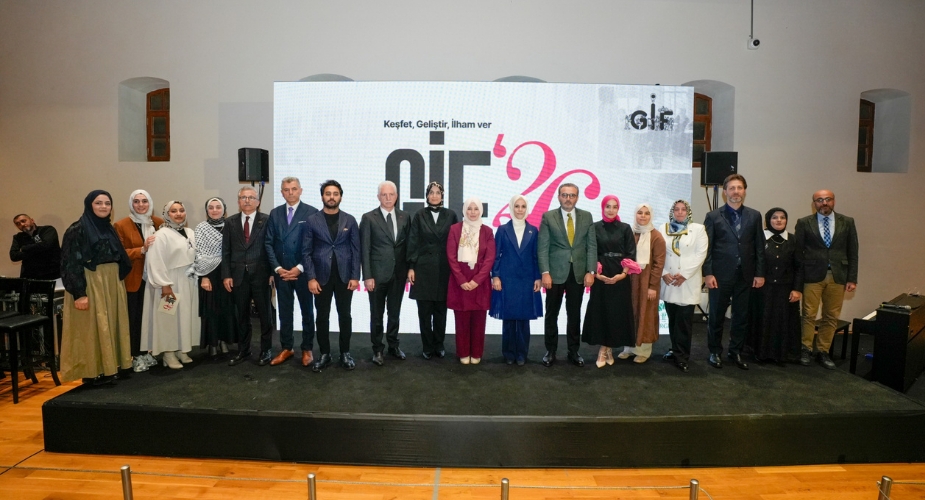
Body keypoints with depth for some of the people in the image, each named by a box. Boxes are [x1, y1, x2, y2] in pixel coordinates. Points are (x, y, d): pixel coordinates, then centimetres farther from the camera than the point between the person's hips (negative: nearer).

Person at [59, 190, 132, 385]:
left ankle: (109, 367, 20)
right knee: (91, 327, -1)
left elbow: (121, 260, 16)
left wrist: (118, 282, 8)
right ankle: (92, 371, 8)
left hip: (112, 284, 7)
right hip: (90, 285, -7)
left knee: (111, 325, 11)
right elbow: (70, 264, -15)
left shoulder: (109, 229, 11)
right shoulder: (77, 230, -10)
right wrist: (79, 293, -21)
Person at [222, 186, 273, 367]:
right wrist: (226, 275, -1)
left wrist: (272, 272, -9)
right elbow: (226, 251, 6)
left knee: (264, 315, 6)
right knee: (241, 316, 11)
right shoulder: (230, 222, 8)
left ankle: (265, 351, 18)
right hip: (238, 275, 3)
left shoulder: (266, 221, -1)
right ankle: (243, 351, 23)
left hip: (261, 275, -3)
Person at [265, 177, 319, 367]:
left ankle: (307, 349, 19)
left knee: (307, 311, 8)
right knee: (284, 311, 11)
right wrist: (277, 268, -5)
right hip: (281, 271, 4)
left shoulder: (311, 212, -5)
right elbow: (269, 243, 6)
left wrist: (300, 268, -13)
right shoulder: (275, 213, 8)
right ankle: (286, 348, 23)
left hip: (303, 271, -3)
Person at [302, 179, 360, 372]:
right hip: (321, 276, 0)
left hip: (345, 276, 1)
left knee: (345, 315, 7)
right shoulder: (312, 221, 1)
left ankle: (345, 353, 20)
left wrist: (355, 276, -5)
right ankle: (324, 354, 18)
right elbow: (306, 252, -1)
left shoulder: (349, 220, 4)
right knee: (322, 317, 6)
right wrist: (311, 278, -8)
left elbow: (356, 250, 2)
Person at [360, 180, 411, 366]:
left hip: (399, 274, 3)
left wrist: (409, 269, 3)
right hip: (377, 273, -3)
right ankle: (377, 349, 21)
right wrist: (367, 276, -12)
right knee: (377, 314, 8)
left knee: (395, 313, 14)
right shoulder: (369, 218, -4)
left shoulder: (404, 217, 5)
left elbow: (407, 245, 8)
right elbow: (364, 249, -7)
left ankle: (393, 345, 29)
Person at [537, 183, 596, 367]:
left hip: (578, 273, 2)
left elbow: (592, 246, 4)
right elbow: (542, 247, -5)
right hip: (555, 273, -2)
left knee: (575, 315, 10)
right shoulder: (548, 217, -1)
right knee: (552, 315, 7)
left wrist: (590, 271, -5)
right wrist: (545, 273, -13)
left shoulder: (586, 216, 6)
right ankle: (551, 351, 19)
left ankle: (574, 352, 21)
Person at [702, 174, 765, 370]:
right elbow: (707, 248, -4)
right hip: (720, 275, -2)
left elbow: (759, 247, 6)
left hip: (745, 275, 3)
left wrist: (760, 273, 1)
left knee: (742, 316, 9)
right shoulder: (713, 216, -1)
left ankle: (736, 351, 24)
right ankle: (715, 352, 21)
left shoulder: (754, 216, 7)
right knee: (717, 316, 7)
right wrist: (708, 273, -10)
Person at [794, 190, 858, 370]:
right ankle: (806, 349, 16)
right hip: (812, 275, -2)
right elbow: (797, 252, 1)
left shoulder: (847, 222, 6)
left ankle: (823, 352, 19)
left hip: (837, 276, 2)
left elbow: (852, 252, 6)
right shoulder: (804, 223, 1)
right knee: (809, 315, 2)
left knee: (831, 317, 7)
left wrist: (852, 278, 1)